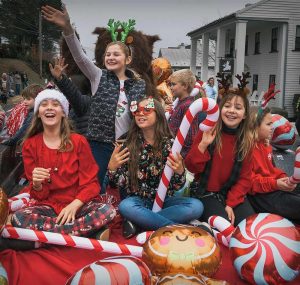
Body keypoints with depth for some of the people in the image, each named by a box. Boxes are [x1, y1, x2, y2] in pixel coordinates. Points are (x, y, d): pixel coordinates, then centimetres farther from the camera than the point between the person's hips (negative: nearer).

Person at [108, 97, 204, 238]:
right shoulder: (129, 145, -3)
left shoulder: (170, 144, -3)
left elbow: (177, 186, -4)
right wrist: (112, 168, -23)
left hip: (164, 200, 1)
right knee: (125, 206, -34)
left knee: (196, 206, -23)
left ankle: (138, 222, -20)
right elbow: (122, 184, -4)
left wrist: (179, 171, -26)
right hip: (138, 200, -1)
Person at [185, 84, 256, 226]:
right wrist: (203, 145, -25)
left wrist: (231, 203, -12)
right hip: (206, 193, -3)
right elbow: (191, 167, -9)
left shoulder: (247, 141, 0)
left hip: (233, 194, 3)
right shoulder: (207, 133, -7)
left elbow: (245, 177, 1)